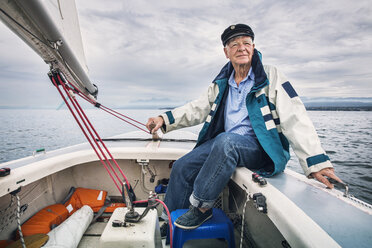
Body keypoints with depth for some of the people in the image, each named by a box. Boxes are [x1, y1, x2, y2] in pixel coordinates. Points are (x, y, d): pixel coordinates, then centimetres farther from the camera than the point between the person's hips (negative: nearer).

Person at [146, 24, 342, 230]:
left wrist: (316, 162, -19)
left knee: (226, 141, -37)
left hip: (261, 148, -5)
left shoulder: (271, 77, -3)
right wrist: (165, 119, 1)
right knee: (181, 167, -8)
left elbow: (295, 119, -11)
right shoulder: (221, 83, 13)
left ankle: (201, 207, -17)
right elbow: (197, 108, 13)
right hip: (223, 143, 5)